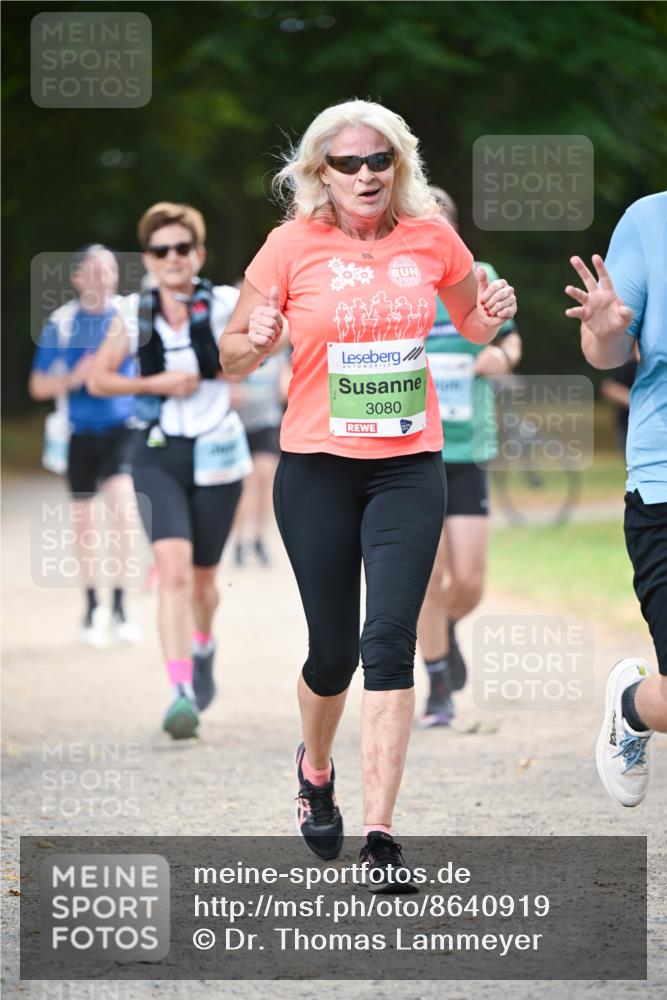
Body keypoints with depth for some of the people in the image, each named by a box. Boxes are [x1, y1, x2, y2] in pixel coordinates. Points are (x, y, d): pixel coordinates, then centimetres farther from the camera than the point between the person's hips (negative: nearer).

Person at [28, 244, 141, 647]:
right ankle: (92, 608, 24)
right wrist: (74, 378, -14)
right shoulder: (61, 323, 0)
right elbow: (38, 386, 3)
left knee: (121, 508, -20)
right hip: (81, 433, 1)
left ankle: (119, 606, -12)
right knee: (85, 523, 8)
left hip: (122, 429, -1)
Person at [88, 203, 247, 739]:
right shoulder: (135, 314, 0)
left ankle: (203, 645, 47)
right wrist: (155, 383, -10)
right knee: (173, 569, -18)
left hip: (216, 453, 0)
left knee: (202, 576, 13)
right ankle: (182, 692, -21)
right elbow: (98, 379, 6)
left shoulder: (224, 306, -6)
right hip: (159, 456, 0)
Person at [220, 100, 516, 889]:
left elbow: (471, 324, 20)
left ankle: (379, 833, -10)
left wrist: (491, 317, -3)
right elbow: (232, 354, 2)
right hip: (317, 467, -1)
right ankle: (315, 768, 38)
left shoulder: (431, 238, 3)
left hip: (408, 464, 1)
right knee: (334, 648, 5)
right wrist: (255, 344, -21)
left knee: (389, 643, -10)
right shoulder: (293, 245, -4)